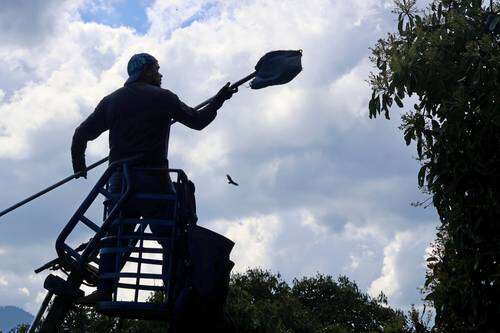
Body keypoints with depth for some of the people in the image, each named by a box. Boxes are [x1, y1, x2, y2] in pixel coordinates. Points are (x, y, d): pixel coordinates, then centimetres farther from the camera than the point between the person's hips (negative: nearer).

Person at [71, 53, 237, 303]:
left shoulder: (111, 101, 12)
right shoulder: (163, 98, 2)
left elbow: (82, 134, 10)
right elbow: (198, 121, 10)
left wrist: (79, 167, 22)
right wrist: (219, 100, 25)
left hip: (120, 178, 4)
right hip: (153, 179, -4)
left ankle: (104, 290, -3)